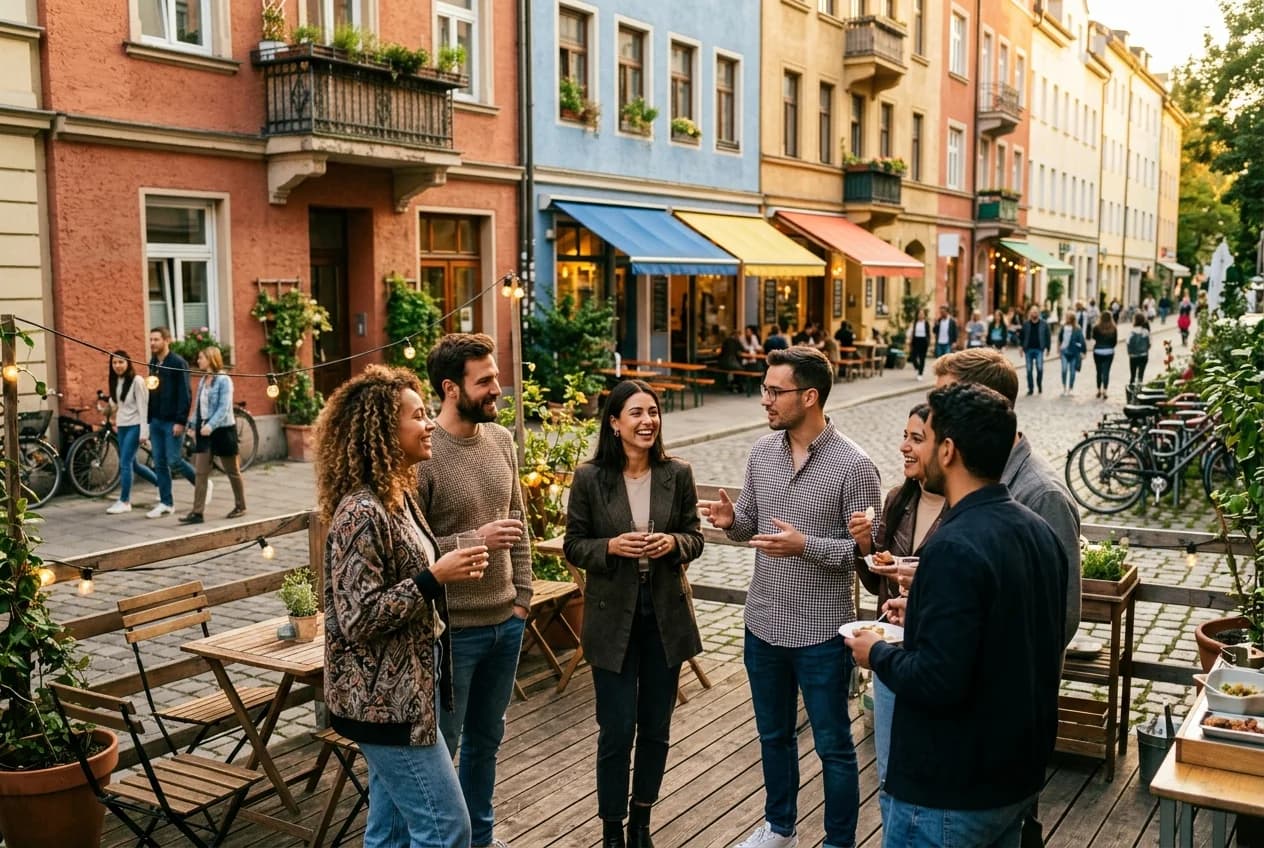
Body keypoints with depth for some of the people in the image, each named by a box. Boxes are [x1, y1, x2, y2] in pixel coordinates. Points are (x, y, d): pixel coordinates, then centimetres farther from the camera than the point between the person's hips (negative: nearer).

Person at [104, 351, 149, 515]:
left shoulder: (137, 381, -13)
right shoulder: (115, 382, 8)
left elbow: (143, 407, -15)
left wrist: (144, 432, -17)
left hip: (134, 426, -8)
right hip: (122, 426, 8)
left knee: (125, 463, -10)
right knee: (131, 463, 13)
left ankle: (124, 502, -2)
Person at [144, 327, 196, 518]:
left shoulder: (178, 363, -10)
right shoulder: (153, 364, 12)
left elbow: (184, 394, -15)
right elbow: (152, 393, 16)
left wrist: (180, 421, -20)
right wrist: (149, 419, 13)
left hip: (173, 422, -7)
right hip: (156, 421, 7)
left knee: (174, 461, -8)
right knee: (159, 464, 6)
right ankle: (166, 503, 11)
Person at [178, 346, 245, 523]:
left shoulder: (223, 380, -11)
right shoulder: (202, 380, 10)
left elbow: (224, 408, -19)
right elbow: (198, 406, 14)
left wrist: (211, 425, -28)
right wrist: (194, 426, 9)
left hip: (222, 430, -6)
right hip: (204, 431, 7)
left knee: (232, 471, 7)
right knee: (201, 473, 0)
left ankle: (240, 506, 21)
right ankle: (197, 512, -2)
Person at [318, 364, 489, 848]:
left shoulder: (399, 497, 8)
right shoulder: (361, 512, -22)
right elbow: (357, 618, -24)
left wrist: (448, 570, 7)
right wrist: (434, 578, -24)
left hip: (401, 691, 9)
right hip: (383, 698, -9)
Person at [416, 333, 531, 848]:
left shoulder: (501, 440, 3)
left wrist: (523, 594, 9)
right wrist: (475, 540, -25)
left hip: (506, 622, 7)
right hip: (452, 629, -7)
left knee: (486, 741, 22)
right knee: (439, 748, 9)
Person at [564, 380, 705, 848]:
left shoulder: (677, 474, -2)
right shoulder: (589, 478, -8)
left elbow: (695, 538, 4)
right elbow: (574, 547, -3)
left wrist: (672, 542, -17)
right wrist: (611, 546, -21)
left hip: (666, 614, 3)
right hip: (613, 616, -2)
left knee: (656, 727, 13)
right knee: (617, 730, 1)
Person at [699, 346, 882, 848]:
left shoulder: (852, 466, -17)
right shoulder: (762, 453, 1)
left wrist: (805, 546, -27)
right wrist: (731, 520, -12)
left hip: (821, 633, -6)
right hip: (763, 625, 6)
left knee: (832, 745, 11)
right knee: (773, 735, 22)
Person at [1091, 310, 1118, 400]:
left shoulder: (1097, 327, -11)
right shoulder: (1113, 328, -6)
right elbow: (1115, 341, 0)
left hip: (1098, 351, 0)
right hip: (1109, 352, 0)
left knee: (1099, 371, 12)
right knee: (1106, 372, 1)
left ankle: (1099, 391, 20)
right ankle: (1104, 391, -10)